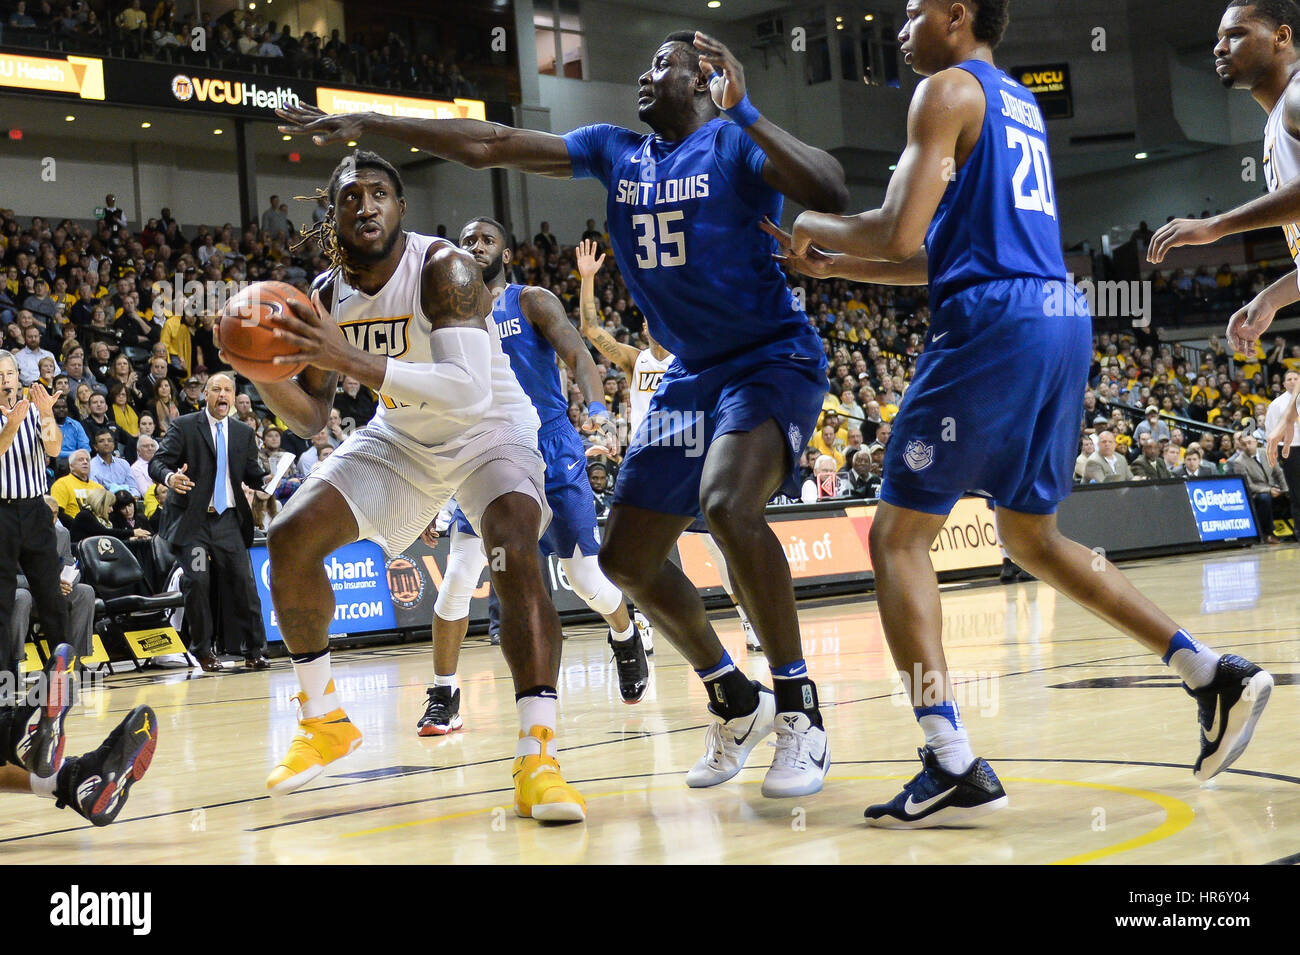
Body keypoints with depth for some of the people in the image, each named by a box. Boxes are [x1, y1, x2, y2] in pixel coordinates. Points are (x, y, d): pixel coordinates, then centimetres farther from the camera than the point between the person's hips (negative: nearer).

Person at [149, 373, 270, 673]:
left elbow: (250, 472, 13)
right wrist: (169, 477, -28)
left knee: (243, 582, -3)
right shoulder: (184, 426, 1)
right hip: (193, 521, -3)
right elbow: (157, 462, -6)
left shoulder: (244, 433, 14)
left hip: (229, 520, 3)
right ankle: (204, 652, 5)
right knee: (197, 583, -8)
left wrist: (265, 479, -10)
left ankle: (254, 651, 5)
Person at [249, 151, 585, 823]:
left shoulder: (443, 269, -28)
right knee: (289, 539, -5)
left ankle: (537, 757, -35)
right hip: (401, 439, 6)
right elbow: (311, 419, 1)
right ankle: (324, 722, 13)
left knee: (516, 555, -33)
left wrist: (353, 358, -48)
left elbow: (470, 391, -42)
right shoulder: (327, 295, -7)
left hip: (489, 433, -6)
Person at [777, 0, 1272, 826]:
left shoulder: (948, 89, -2)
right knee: (1032, 536, 21)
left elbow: (900, 238, -12)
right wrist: (834, 265, 25)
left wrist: (813, 227, 7)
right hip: (1063, 319, 9)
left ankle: (954, 767, -14)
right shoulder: (1020, 103, 25)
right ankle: (1214, 674, 13)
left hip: (994, 325, -9)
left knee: (899, 535, -4)